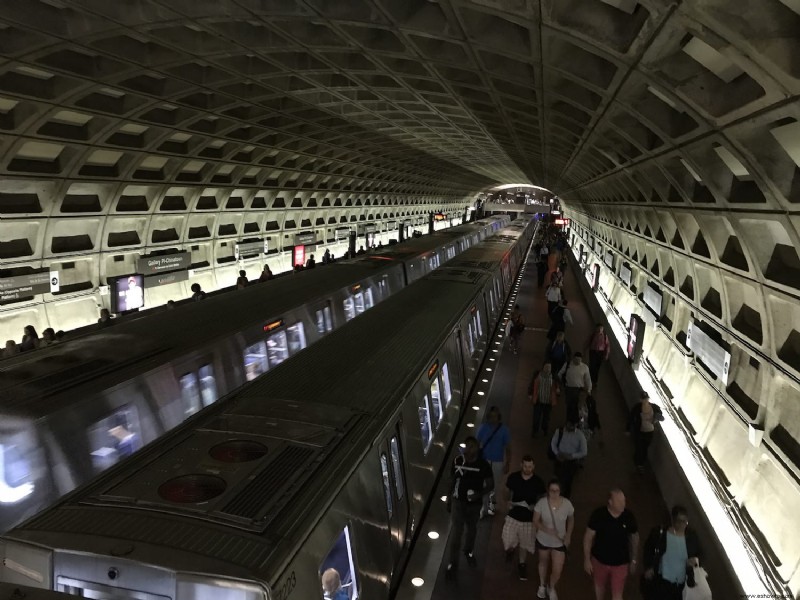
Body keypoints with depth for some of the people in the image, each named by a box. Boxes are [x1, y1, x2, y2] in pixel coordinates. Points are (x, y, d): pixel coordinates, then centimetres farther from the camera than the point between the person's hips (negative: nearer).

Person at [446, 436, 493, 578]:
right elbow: (453, 480, 1)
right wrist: (449, 499, 9)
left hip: (474, 504, 0)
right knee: (456, 533, 1)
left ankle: (469, 552, 50)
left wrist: (480, 494, -27)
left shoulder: (483, 465, -19)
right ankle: (452, 563, 17)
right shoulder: (457, 461, -14)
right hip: (458, 502, 0)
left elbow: (491, 485, -9)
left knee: (472, 530, 23)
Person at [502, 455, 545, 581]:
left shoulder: (538, 481, -14)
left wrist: (535, 506, -20)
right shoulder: (513, 477, -13)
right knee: (508, 542, 0)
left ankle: (522, 565, 42)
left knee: (525, 543, 14)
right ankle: (511, 549, 38)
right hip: (513, 515, 0)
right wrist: (508, 501, -16)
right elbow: (508, 491, 3)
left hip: (529, 518, 0)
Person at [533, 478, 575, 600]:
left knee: (557, 571, 1)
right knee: (544, 563, 23)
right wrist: (547, 530, -29)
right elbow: (535, 521, -13)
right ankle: (542, 585, 53)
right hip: (543, 539, 0)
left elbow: (571, 520, 1)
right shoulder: (542, 503, -22)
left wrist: (568, 536, -7)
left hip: (559, 542, 0)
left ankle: (551, 588, 36)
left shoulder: (567, 503, -18)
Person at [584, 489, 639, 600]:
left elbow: (635, 537, 0)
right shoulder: (598, 514, -22)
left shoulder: (628, 516, -17)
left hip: (620, 563, 0)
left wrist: (633, 560, 6)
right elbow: (588, 537, -12)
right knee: (599, 586, 23)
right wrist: (587, 559, -9)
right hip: (599, 560, 0)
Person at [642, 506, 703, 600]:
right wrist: (648, 568, -8)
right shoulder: (659, 533, -5)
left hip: (682, 584, 3)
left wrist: (696, 559, -5)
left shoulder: (691, 536, 3)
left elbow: (700, 553, 18)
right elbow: (647, 551, 3)